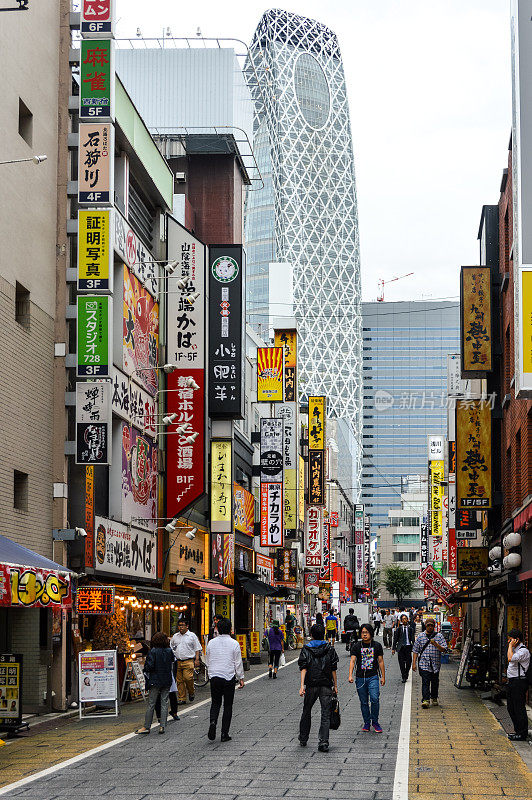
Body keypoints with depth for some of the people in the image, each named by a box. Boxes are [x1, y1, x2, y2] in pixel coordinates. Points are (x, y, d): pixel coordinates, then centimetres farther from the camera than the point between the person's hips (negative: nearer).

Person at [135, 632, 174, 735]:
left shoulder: (153, 652, -13)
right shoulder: (169, 651, -1)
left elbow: (149, 666, -17)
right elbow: (172, 662, 10)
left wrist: (145, 669, 2)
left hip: (155, 681, -4)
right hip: (167, 681, 4)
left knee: (151, 704, 2)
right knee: (164, 703, 8)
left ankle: (146, 727, 6)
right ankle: (162, 726, 5)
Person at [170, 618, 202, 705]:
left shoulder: (192, 636, 5)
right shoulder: (175, 636, 16)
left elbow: (197, 649, 5)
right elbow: (171, 648, 23)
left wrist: (197, 660, -5)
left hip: (188, 661, -4)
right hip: (177, 661, 4)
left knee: (188, 678, -17)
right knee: (179, 680, 2)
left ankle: (191, 693, 9)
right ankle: (181, 698, 7)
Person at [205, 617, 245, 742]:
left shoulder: (211, 643, 3)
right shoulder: (234, 643, -6)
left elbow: (208, 661, 11)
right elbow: (238, 663, -3)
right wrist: (241, 678, 7)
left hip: (214, 677, 2)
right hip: (229, 677, -2)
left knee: (215, 703, 14)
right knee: (228, 705, 6)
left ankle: (213, 722, -15)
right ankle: (224, 734, 5)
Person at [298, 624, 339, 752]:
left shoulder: (306, 650, -1)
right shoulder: (330, 649, 3)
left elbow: (303, 669, -9)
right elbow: (333, 669, 3)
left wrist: (302, 685, -13)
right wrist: (335, 685, 10)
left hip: (311, 685, 0)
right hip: (326, 685, 0)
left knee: (306, 712, 17)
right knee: (326, 714, -1)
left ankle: (303, 739, 27)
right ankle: (323, 741, -14)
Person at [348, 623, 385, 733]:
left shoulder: (377, 645, 4)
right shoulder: (356, 646, 2)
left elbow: (381, 661, 9)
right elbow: (352, 661, -6)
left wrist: (383, 677, 8)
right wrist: (350, 675, -19)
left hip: (373, 677, -1)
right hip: (360, 678, 1)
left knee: (374, 699, -16)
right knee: (364, 702, 7)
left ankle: (375, 722, 0)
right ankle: (367, 723, 21)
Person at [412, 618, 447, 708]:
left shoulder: (439, 636, 6)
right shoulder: (420, 636, 7)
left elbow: (443, 649, -1)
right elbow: (415, 650, 8)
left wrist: (435, 644, -19)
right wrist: (414, 663, 1)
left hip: (435, 664, 1)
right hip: (424, 663, -1)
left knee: (435, 682, 10)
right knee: (425, 682, -11)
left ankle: (434, 698, 29)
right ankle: (425, 700, -14)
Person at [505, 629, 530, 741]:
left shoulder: (523, 651, -15)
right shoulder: (515, 650, 17)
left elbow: (511, 659, -28)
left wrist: (510, 646, -20)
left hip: (519, 682, -10)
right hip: (511, 682, 10)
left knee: (519, 709, -6)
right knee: (511, 708, 15)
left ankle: (522, 734, 0)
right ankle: (518, 730, 25)